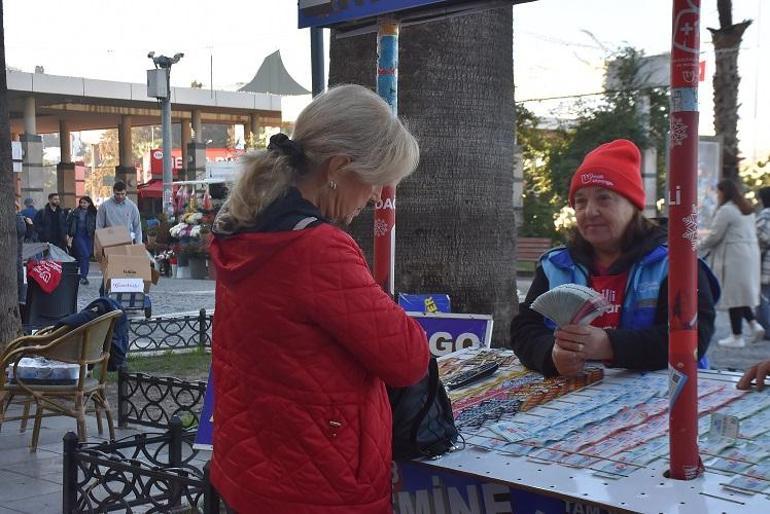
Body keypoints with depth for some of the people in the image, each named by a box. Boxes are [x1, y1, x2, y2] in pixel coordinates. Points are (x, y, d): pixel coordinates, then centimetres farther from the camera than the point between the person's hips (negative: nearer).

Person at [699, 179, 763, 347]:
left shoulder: (726, 210, -12)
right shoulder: (747, 209, 15)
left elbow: (714, 237, -13)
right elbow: (753, 232, 19)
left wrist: (700, 247, 5)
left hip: (733, 257, -9)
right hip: (750, 254, 9)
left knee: (733, 295, -2)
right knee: (741, 292, 17)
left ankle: (737, 337, 3)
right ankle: (754, 324, 5)